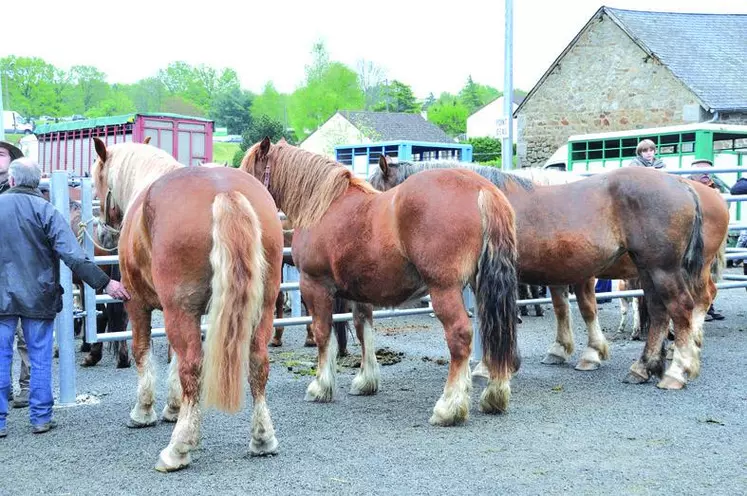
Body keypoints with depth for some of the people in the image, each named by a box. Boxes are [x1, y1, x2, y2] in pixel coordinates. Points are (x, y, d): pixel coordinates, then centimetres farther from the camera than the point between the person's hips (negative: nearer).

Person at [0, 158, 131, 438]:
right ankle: (41, 418, 13)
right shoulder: (45, 210, -9)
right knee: (40, 359, 9)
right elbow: (73, 256, -17)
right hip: (38, 296, -1)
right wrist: (105, 283, -17)